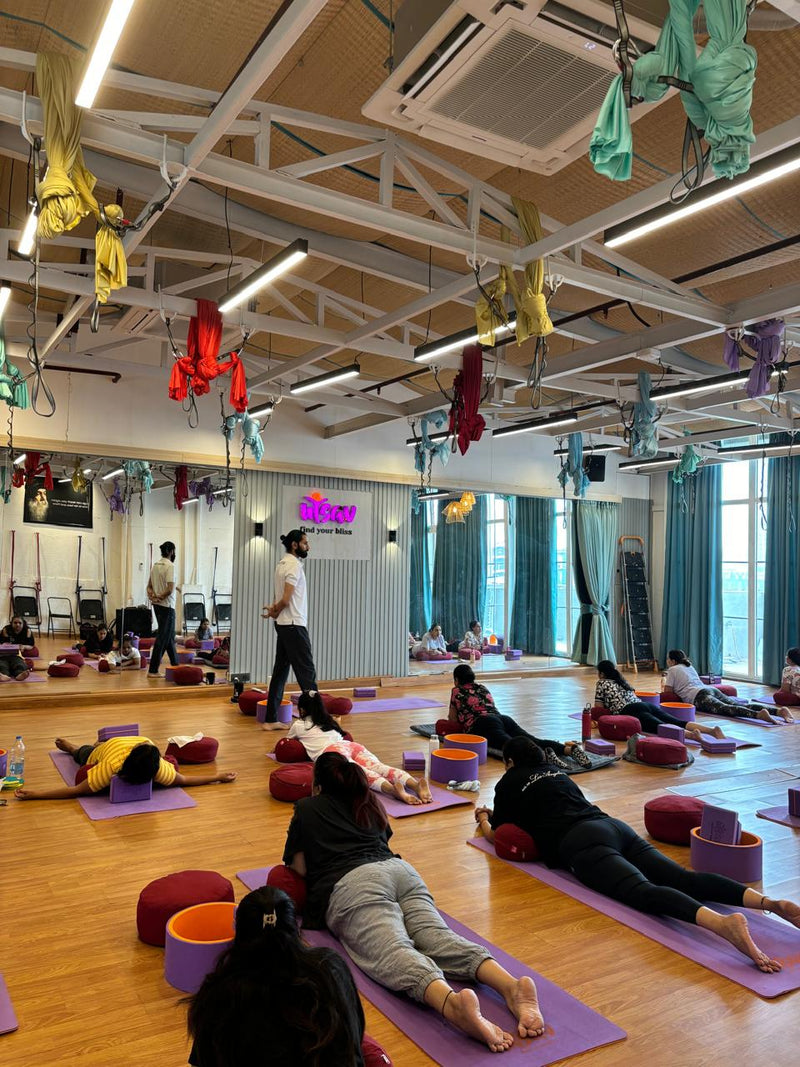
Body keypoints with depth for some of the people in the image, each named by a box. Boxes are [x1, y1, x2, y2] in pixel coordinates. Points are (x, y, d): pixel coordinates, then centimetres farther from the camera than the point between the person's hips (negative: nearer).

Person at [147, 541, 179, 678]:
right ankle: (152, 670, -5)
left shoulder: (156, 565, 11)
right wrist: (159, 597, -9)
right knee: (162, 637, -5)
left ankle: (175, 665, 28)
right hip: (167, 605, -9)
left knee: (170, 636, 18)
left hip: (157, 605, 9)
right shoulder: (170, 566, -15)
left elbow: (149, 586, 14)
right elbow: (170, 589, -22)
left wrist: (152, 596, -3)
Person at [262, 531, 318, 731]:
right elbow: (286, 599, -20)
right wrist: (274, 611, -3)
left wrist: (274, 609, -2)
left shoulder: (283, 564, 17)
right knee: (306, 671, -5)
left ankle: (271, 720, 13)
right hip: (294, 625, -10)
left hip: (283, 625, 10)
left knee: (280, 671, 10)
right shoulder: (294, 565, -14)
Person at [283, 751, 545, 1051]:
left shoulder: (307, 809, 23)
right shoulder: (370, 803, 35)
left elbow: (299, 870, 20)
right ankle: (510, 985, -45)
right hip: (399, 869, 5)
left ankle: (453, 1002, -59)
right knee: (438, 937, -17)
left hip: (351, 883, -5)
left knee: (393, 952, -28)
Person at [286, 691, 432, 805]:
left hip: (331, 751, -5)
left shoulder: (298, 725, 27)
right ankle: (416, 785, -52)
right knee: (379, 768, -21)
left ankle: (393, 789, -64)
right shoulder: (329, 721, 39)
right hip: (353, 745, 5)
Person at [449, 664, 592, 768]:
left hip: (484, 725, -6)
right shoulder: (482, 687, 32)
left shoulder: (456, 691, 16)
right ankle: (569, 748, -43)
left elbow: (453, 719, 24)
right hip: (503, 718, 6)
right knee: (534, 742, -18)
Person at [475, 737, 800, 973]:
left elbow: (495, 834, 24)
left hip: (581, 843, -7)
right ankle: (771, 902, -31)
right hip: (615, 827, 7)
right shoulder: (556, 773, 34)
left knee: (644, 892, -29)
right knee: (683, 877, -10)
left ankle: (723, 922, -57)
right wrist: (496, 812, 62)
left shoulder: (510, 783, 15)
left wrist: (483, 818, 48)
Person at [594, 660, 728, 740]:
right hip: (647, 705, 7)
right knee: (680, 723, -11)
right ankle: (713, 729, -33)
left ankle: (692, 734, -59)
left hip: (633, 711, -7)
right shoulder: (622, 680, 36)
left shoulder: (602, 683, 16)